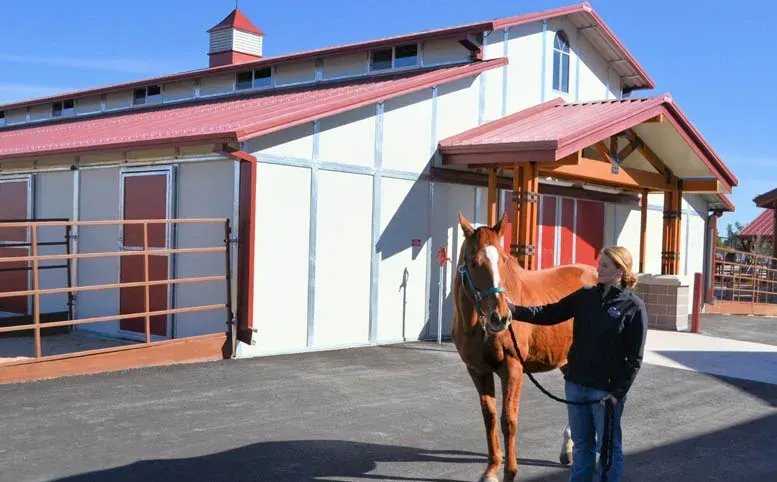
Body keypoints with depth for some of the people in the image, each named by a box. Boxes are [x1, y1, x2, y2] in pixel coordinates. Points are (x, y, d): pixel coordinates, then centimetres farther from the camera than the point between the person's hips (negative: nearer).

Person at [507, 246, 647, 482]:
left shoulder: (634, 307, -10)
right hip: (576, 384, 5)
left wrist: (618, 393, -15)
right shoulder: (586, 296, 3)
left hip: (607, 389, -5)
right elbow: (551, 314, 1)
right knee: (581, 444, 18)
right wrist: (516, 310, -13)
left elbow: (634, 358, -10)